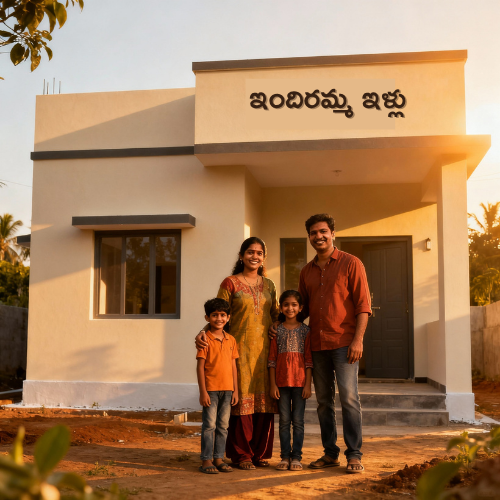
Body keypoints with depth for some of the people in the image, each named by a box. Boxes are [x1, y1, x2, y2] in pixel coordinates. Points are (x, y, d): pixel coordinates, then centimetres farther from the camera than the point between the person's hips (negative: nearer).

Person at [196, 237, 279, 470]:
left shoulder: (268, 285, 14)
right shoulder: (230, 283, 0)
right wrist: (203, 333, -19)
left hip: (265, 350, 4)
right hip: (240, 350, -4)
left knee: (264, 400, 5)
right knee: (242, 400, -3)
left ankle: (261, 453, 16)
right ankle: (241, 454, 8)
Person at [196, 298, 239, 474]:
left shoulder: (231, 340, 9)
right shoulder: (206, 339, -6)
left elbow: (233, 366, 11)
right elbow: (200, 366, -7)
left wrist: (235, 390, 9)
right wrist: (203, 391, -12)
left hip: (227, 389, 5)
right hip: (211, 389, -5)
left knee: (223, 426, 10)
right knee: (209, 425, -1)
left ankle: (218, 458, 19)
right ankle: (206, 460, 7)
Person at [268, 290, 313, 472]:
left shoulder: (305, 330, 1)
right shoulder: (277, 331, 4)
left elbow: (309, 360, 0)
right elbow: (272, 360, 4)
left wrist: (308, 384, -5)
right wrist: (272, 384, -1)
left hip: (300, 381, -1)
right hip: (281, 382, 1)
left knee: (298, 420, 4)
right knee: (284, 420, 6)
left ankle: (296, 457, 11)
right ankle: (285, 456, 14)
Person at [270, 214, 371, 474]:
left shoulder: (350, 264, 0)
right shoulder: (307, 271, 15)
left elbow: (363, 304, -5)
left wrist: (358, 339, -13)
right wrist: (281, 324, 6)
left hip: (344, 342, -5)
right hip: (317, 344, 5)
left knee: (348, 397, -8)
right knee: (324, 400, 9)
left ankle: (354, 455, 1)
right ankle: (330, 453, 18)